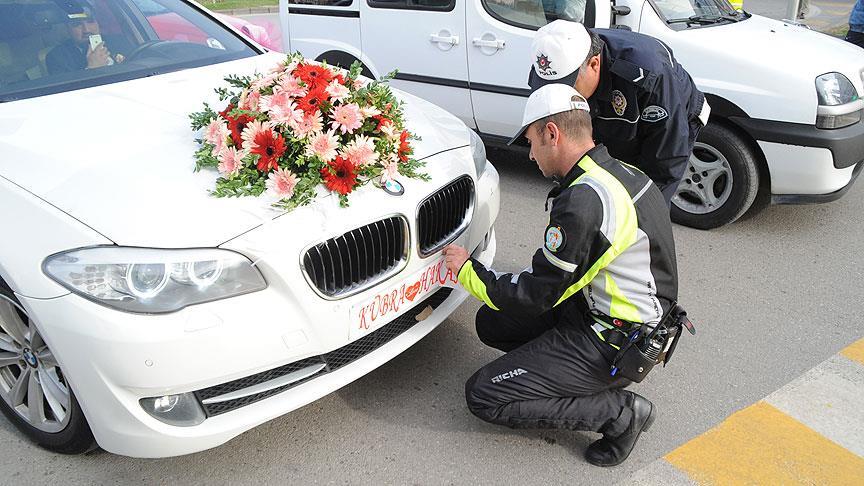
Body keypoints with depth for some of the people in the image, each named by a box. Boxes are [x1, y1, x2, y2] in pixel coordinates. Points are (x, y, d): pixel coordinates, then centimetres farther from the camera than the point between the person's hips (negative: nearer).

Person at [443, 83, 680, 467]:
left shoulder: (583, 201, -27)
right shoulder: (625, 174, 3)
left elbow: (534, 298, -19)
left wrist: (467, 270, -5)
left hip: (613, 343, -10)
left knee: (483, 396, -8)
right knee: (491, 323, 14)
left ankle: (619, 412, -4)